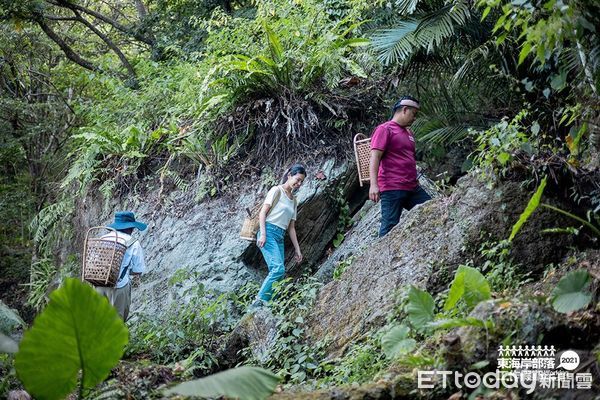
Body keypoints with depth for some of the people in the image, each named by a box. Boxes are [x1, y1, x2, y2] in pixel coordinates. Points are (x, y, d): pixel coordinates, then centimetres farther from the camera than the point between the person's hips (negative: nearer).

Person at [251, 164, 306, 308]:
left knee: (278, 273, -4)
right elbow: (262, 213, -6)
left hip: (280, 237, 8)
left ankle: (266, 302, -3)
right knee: (278, 268, -23)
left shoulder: (294, 201, 23)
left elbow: (291, 227, 23)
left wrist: (297, 249, 18)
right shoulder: (277, 190, 2)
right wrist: (262, 234, -18)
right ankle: (259, 301, -22)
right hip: (269, 232, -8)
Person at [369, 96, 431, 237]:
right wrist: (373, 184, -24)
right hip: (392, 189, -9)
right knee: (390, 226, -9)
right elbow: (374, 157, -13)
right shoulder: (384, 129, -5)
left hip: (413, 188, 9)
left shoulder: (408, 132, 21)